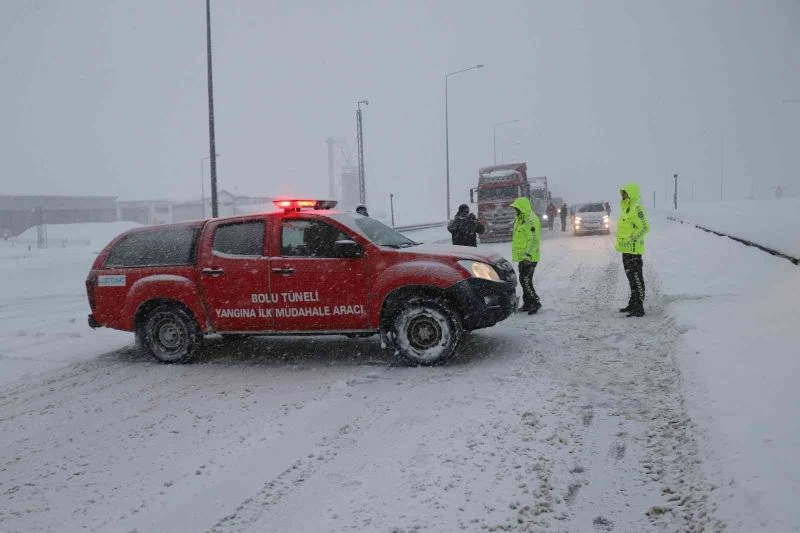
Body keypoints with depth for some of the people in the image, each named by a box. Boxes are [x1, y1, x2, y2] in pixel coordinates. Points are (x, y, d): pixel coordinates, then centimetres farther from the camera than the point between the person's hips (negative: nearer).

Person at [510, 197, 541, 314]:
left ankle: (535, 302, -3)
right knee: (523, 280, 14)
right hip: (522, 256, 10)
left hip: (529, 258, -10)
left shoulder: (531, 220, -17)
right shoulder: (520, 219, 15)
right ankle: (527, 303, 22)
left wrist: (528, 254, -29)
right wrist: (518, 254, 27)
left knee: (526, 280, -12)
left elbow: (534, 239, -23)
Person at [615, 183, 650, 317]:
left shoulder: (636, 208, -16)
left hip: (633, 249, -11)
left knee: (636, 279, -8)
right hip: (627, 249, 11)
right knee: (631, 278, 18)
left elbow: (645, 227, -21)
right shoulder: (627, 207, 16)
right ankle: (632, 304, 29)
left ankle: (639, 308, -5)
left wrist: (630, 240, -22)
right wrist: (621, 242, 21)